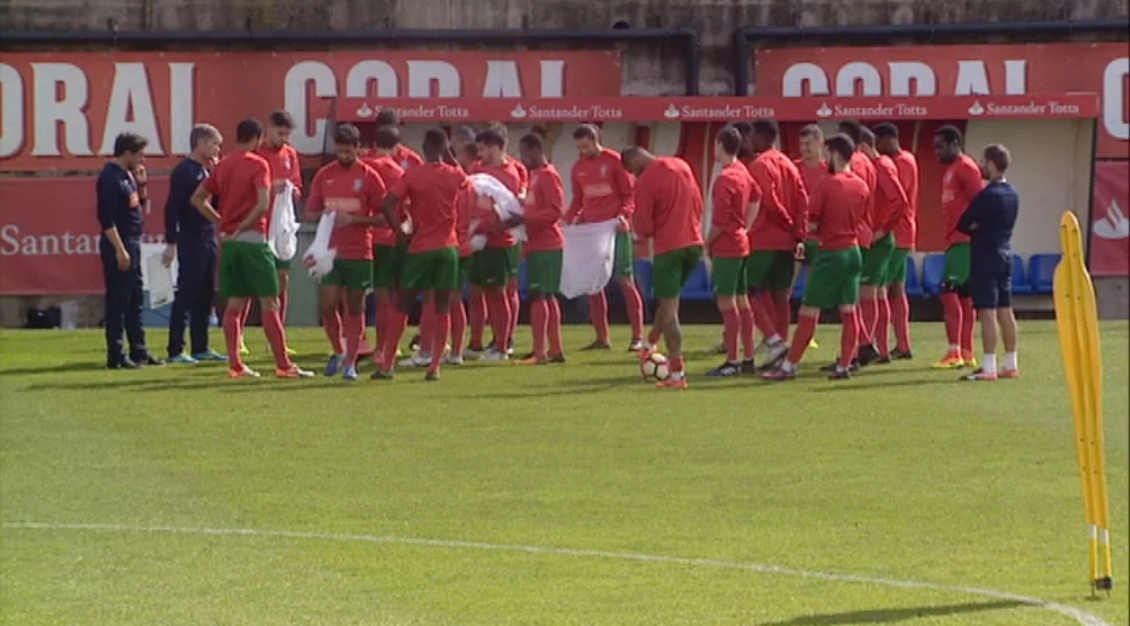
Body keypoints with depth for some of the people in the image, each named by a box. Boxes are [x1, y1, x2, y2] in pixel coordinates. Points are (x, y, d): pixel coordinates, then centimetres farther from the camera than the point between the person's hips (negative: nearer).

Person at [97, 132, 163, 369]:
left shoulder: (128, 175, 13)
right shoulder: (110, 178, -15)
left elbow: (141, 207, 21)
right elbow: (106, 218, -21)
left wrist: (141, 184, 6)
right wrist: (120, 249, -23)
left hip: (132, 242, 10)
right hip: (118, 244, -10)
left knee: (135, 299, 15)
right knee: (117, 301, -6)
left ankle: (138, 350, 23)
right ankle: (116, 356, -3)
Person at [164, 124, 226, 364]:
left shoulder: (206, 171, 15)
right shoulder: (184, 171, -10)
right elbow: (172, 208, -14)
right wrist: (171, 243, -19)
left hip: (209, 240, 8)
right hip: (190, 241, -8)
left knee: (205, 297, 10)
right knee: (186, 296, -7)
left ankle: (201, 347, 16)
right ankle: (176, 351, -6)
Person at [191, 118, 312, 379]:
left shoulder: (223, 165, 11)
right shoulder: (258, 165, -8)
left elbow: (197, 198, 17)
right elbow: (263, 204, -20)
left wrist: (222, 223, 13)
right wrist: (242, 228, -10)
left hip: (228, 242, 6)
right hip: (252, 240, -6)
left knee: (234, 304, 9)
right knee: (269, 304, -3)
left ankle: (235, 365, 6)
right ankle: (283, 365, -4)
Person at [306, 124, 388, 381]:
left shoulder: (369, 177, -2)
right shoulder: (324, 175, 7)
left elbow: (383, 217, -3)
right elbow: (310, 212, 13)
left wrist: (353, 220, -16)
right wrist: (325, 216, -10)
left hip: (359, 253, -2)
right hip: (330, 251, 2)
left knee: (355, 308, 2)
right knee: (328, 306, -4)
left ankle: (351, 362, 7)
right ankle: (338, 351, 18)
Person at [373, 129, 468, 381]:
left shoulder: (412, 175, -8)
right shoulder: (455, 176, -1)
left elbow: (386, 205, -17)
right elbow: (466, 184, 24)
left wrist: (402, 232, -5)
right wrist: (449, 157, 17)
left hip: (420, 247, -2)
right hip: (448, 247, 2)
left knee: (403, 306, 6)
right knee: (442, 308, 6)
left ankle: (387, 365, 5)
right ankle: (435, 366, 1)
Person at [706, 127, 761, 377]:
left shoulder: (725, 180, -19)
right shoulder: (742, 171, 8)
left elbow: (719, 221, -20)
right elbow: (756, 195, 27)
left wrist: (708, 243, -4)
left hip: (726, 247, -9)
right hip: (742, 243, 9)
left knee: (727, 303, -6)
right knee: (742, 301, 12)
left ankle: (732, 361, -6)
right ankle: (748, 358, 16)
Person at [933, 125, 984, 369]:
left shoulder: (966, 168, -10)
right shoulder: (951, 170, 20)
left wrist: (970, 227, -21)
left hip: (963, 240, -10)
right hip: (954, 240, 10)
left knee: (949, 291, -14)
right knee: (964, 295, 10)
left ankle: (955, 352, -17)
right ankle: (967, 353, 11)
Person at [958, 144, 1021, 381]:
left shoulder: (988, 195, -17)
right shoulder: (1012, 194, 9)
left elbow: (963, 224, -12)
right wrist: (982, 229, 2)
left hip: (985, 257, -8)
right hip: (1005, 254, 8)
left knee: (987, 312, -8)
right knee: (1005, 310, 11)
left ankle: (989, 367, -10)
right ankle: (1011, 364, 14)